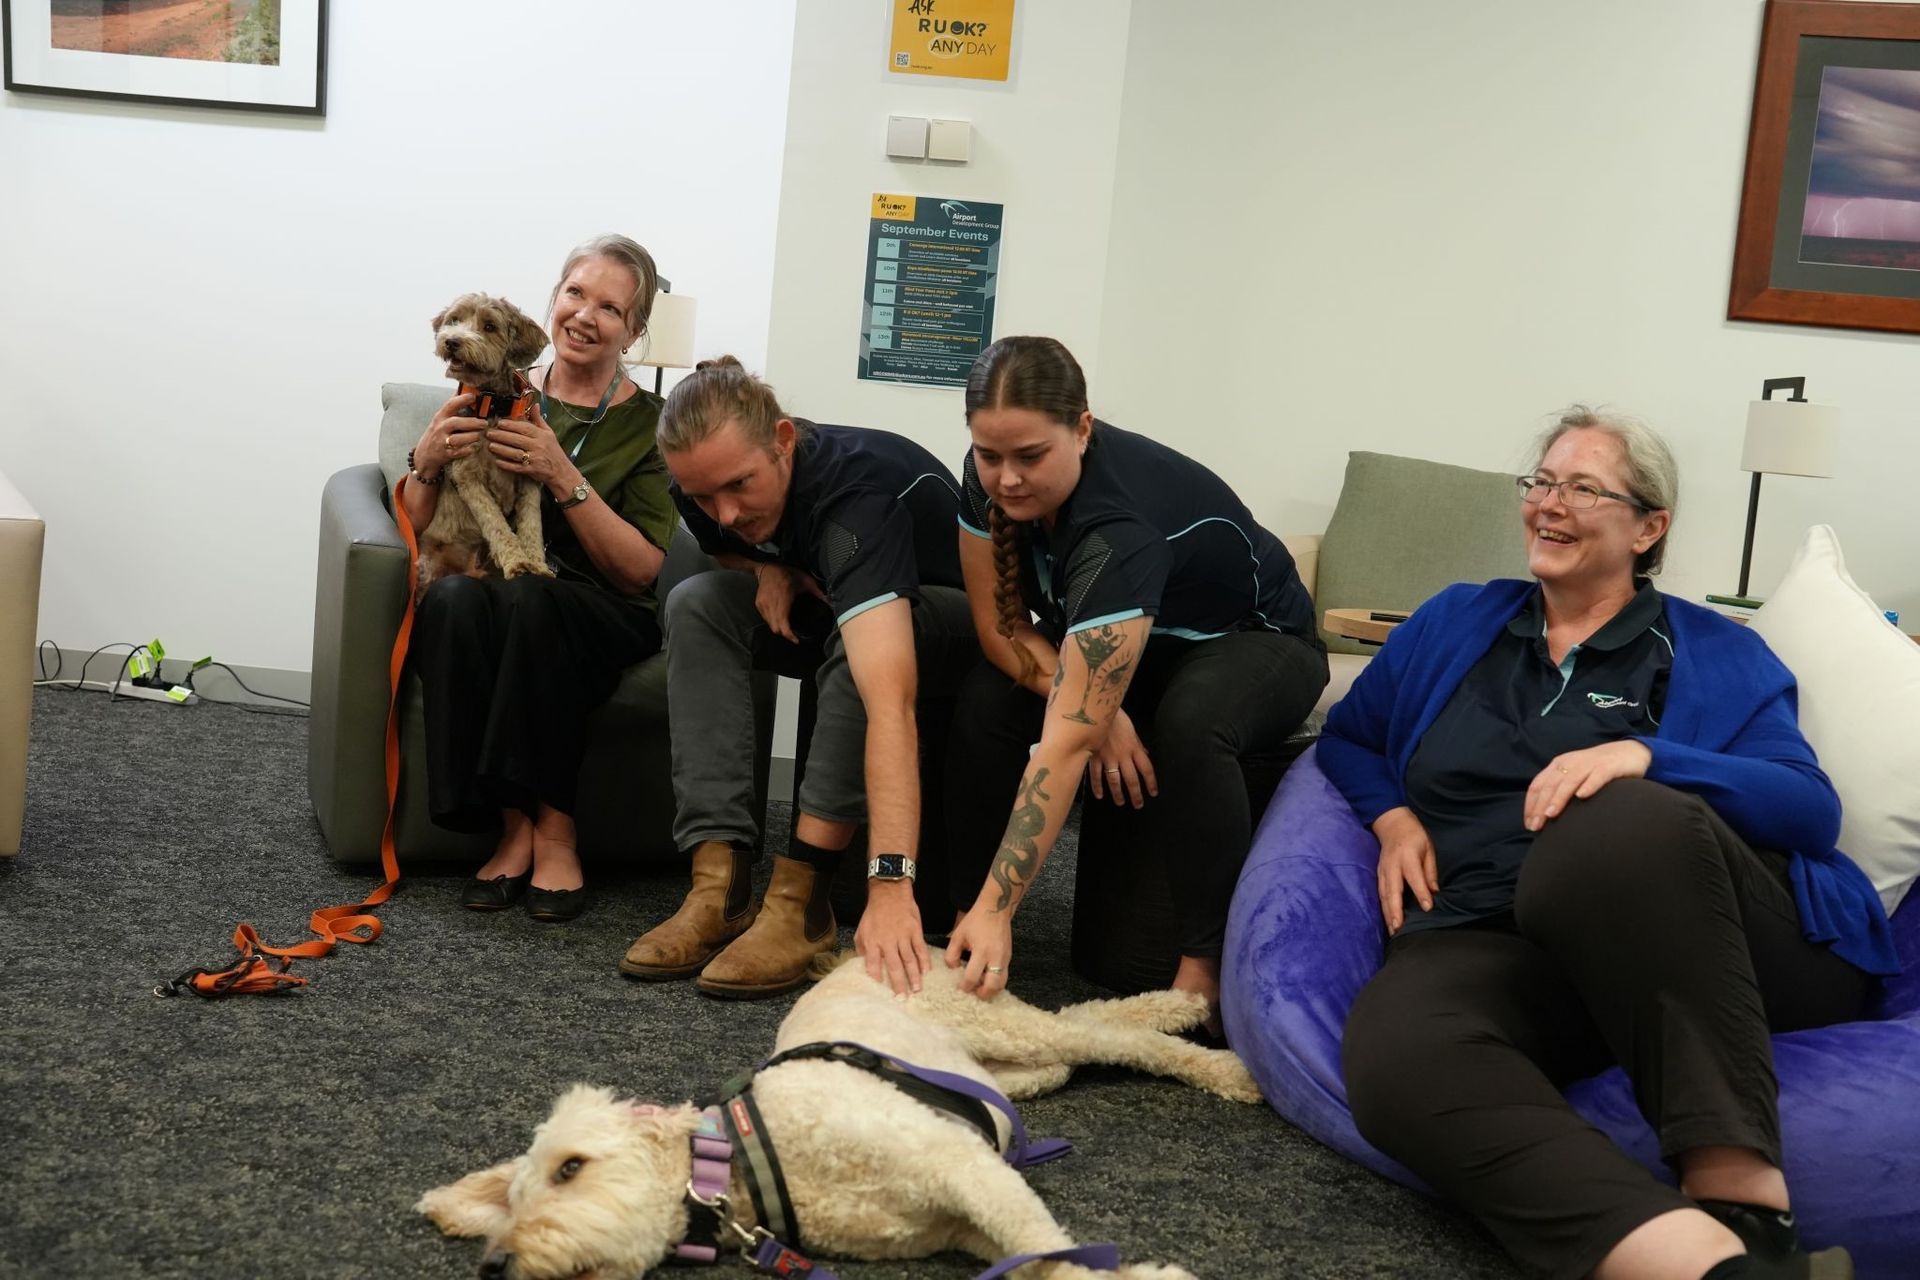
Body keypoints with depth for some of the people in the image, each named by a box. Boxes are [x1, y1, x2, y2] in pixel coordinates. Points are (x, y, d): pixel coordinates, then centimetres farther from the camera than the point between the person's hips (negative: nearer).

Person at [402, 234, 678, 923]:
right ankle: (512, 825, -25)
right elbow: (421, 533, 9)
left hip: (601, 618, -2)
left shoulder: (648, 422, 1)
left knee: (525, 598, -35)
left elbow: (642, 571, -7)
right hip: (488, 598, 2)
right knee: (453, 598, -33)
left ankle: (554, 827, -25)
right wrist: (427, 461, -12)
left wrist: (564, 478, -18)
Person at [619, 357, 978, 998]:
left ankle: (798, 897, -31)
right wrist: (770, 570, -13)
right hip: (825, 613, 7)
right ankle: (721, 886, -23)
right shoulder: (710, 486, -17)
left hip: (954, 618, -6)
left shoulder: (856, 487, -39)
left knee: (854, 638, -37)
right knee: (697, 603, -16)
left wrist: (891, 883, -60)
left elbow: (889, 703, -51)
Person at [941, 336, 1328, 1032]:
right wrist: (1097, 708, -30)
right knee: (987, 698, -23)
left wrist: (997, 912, -48)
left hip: (1255, 642, -6)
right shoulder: (989, 478, -21)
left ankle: (1208, 964, -25)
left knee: (1190, 723, -39)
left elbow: (1064, 742, -45)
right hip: (1126, 638, 6)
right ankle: (961, 916, -9)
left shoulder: (1118, 525, -40)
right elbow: (1000, 623, -12)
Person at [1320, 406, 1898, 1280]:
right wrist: (1392, 815, 10)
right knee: (1394, 1051, -36)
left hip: (1685, 942, -1)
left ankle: (1746, 1202, -39)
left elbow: (1812, 809, 2)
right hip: (1495, 941, 2)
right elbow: (1347, 735, 33)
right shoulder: (1454, 623, 25)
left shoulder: (1715, 654, 16)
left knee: (1618, 824, -40)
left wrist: (1644, 758, -16)